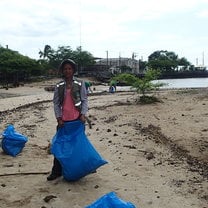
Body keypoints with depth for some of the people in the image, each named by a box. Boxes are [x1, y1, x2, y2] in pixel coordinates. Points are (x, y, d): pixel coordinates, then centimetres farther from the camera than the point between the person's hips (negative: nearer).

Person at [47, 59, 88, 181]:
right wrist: (59, 118, -4)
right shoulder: (59, 86, 6)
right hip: (63, 120, 2)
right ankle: (57, 171, 12)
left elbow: (85, 100, 0)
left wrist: (83, 114, -11)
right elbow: (56, 103, 5)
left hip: (77, 119, -2)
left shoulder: (80, 84, 1)